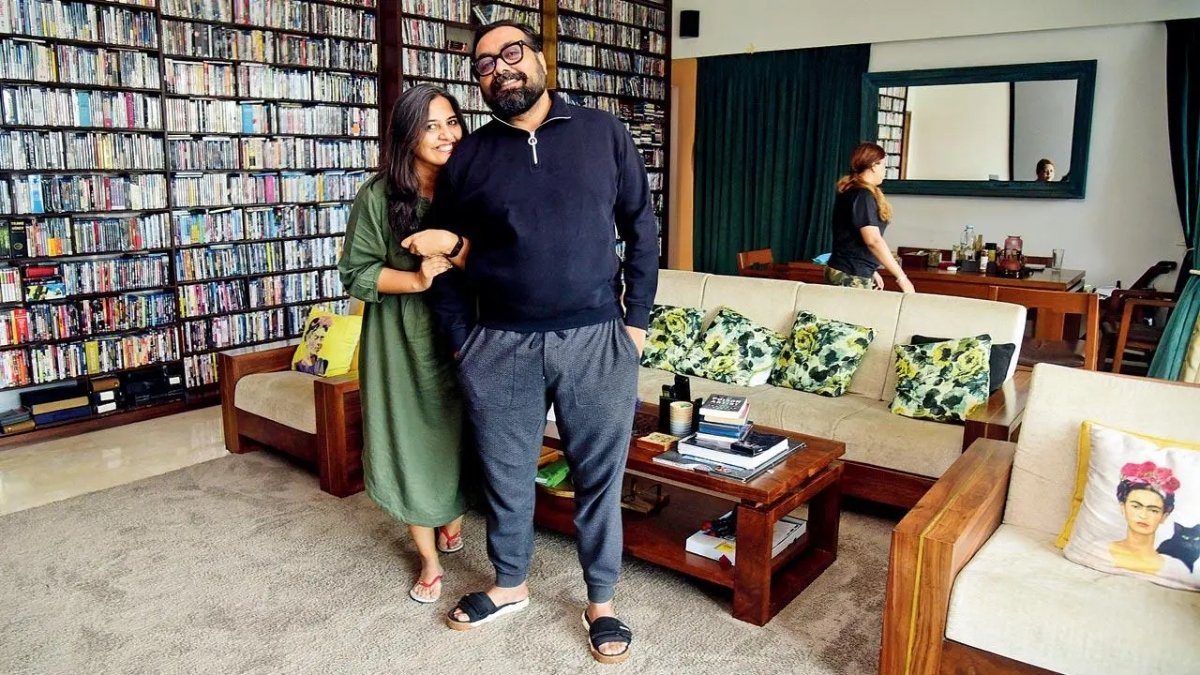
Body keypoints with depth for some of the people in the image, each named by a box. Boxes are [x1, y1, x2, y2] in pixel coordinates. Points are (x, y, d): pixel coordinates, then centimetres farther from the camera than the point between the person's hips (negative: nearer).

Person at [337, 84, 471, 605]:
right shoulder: (379, 196, -11)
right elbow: (356, 273, -8)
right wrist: (416, 279, -22)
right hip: (403, 341, -2)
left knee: (460, 435, 13)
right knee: (412, 442, 5)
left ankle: (453, 520, 43)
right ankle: (429, 560, 24)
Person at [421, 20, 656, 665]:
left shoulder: (603, 133, 3)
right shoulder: (468, 157, 5)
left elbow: (641, 230, 5)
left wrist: (636, 319, 0)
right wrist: (459, 341, 5)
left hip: (597, 339, -1)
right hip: (501, 346, 1)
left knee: (600, 475, 10)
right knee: (506, 473, 14)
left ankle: (600, 601, 29)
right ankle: (509, 584, 38)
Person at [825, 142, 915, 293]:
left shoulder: (850, 192, 15)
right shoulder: (862, 195, -14)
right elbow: (873, 240, -22)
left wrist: (871, 272, 24)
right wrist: (901, 277, -21)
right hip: (851, 277, -9)